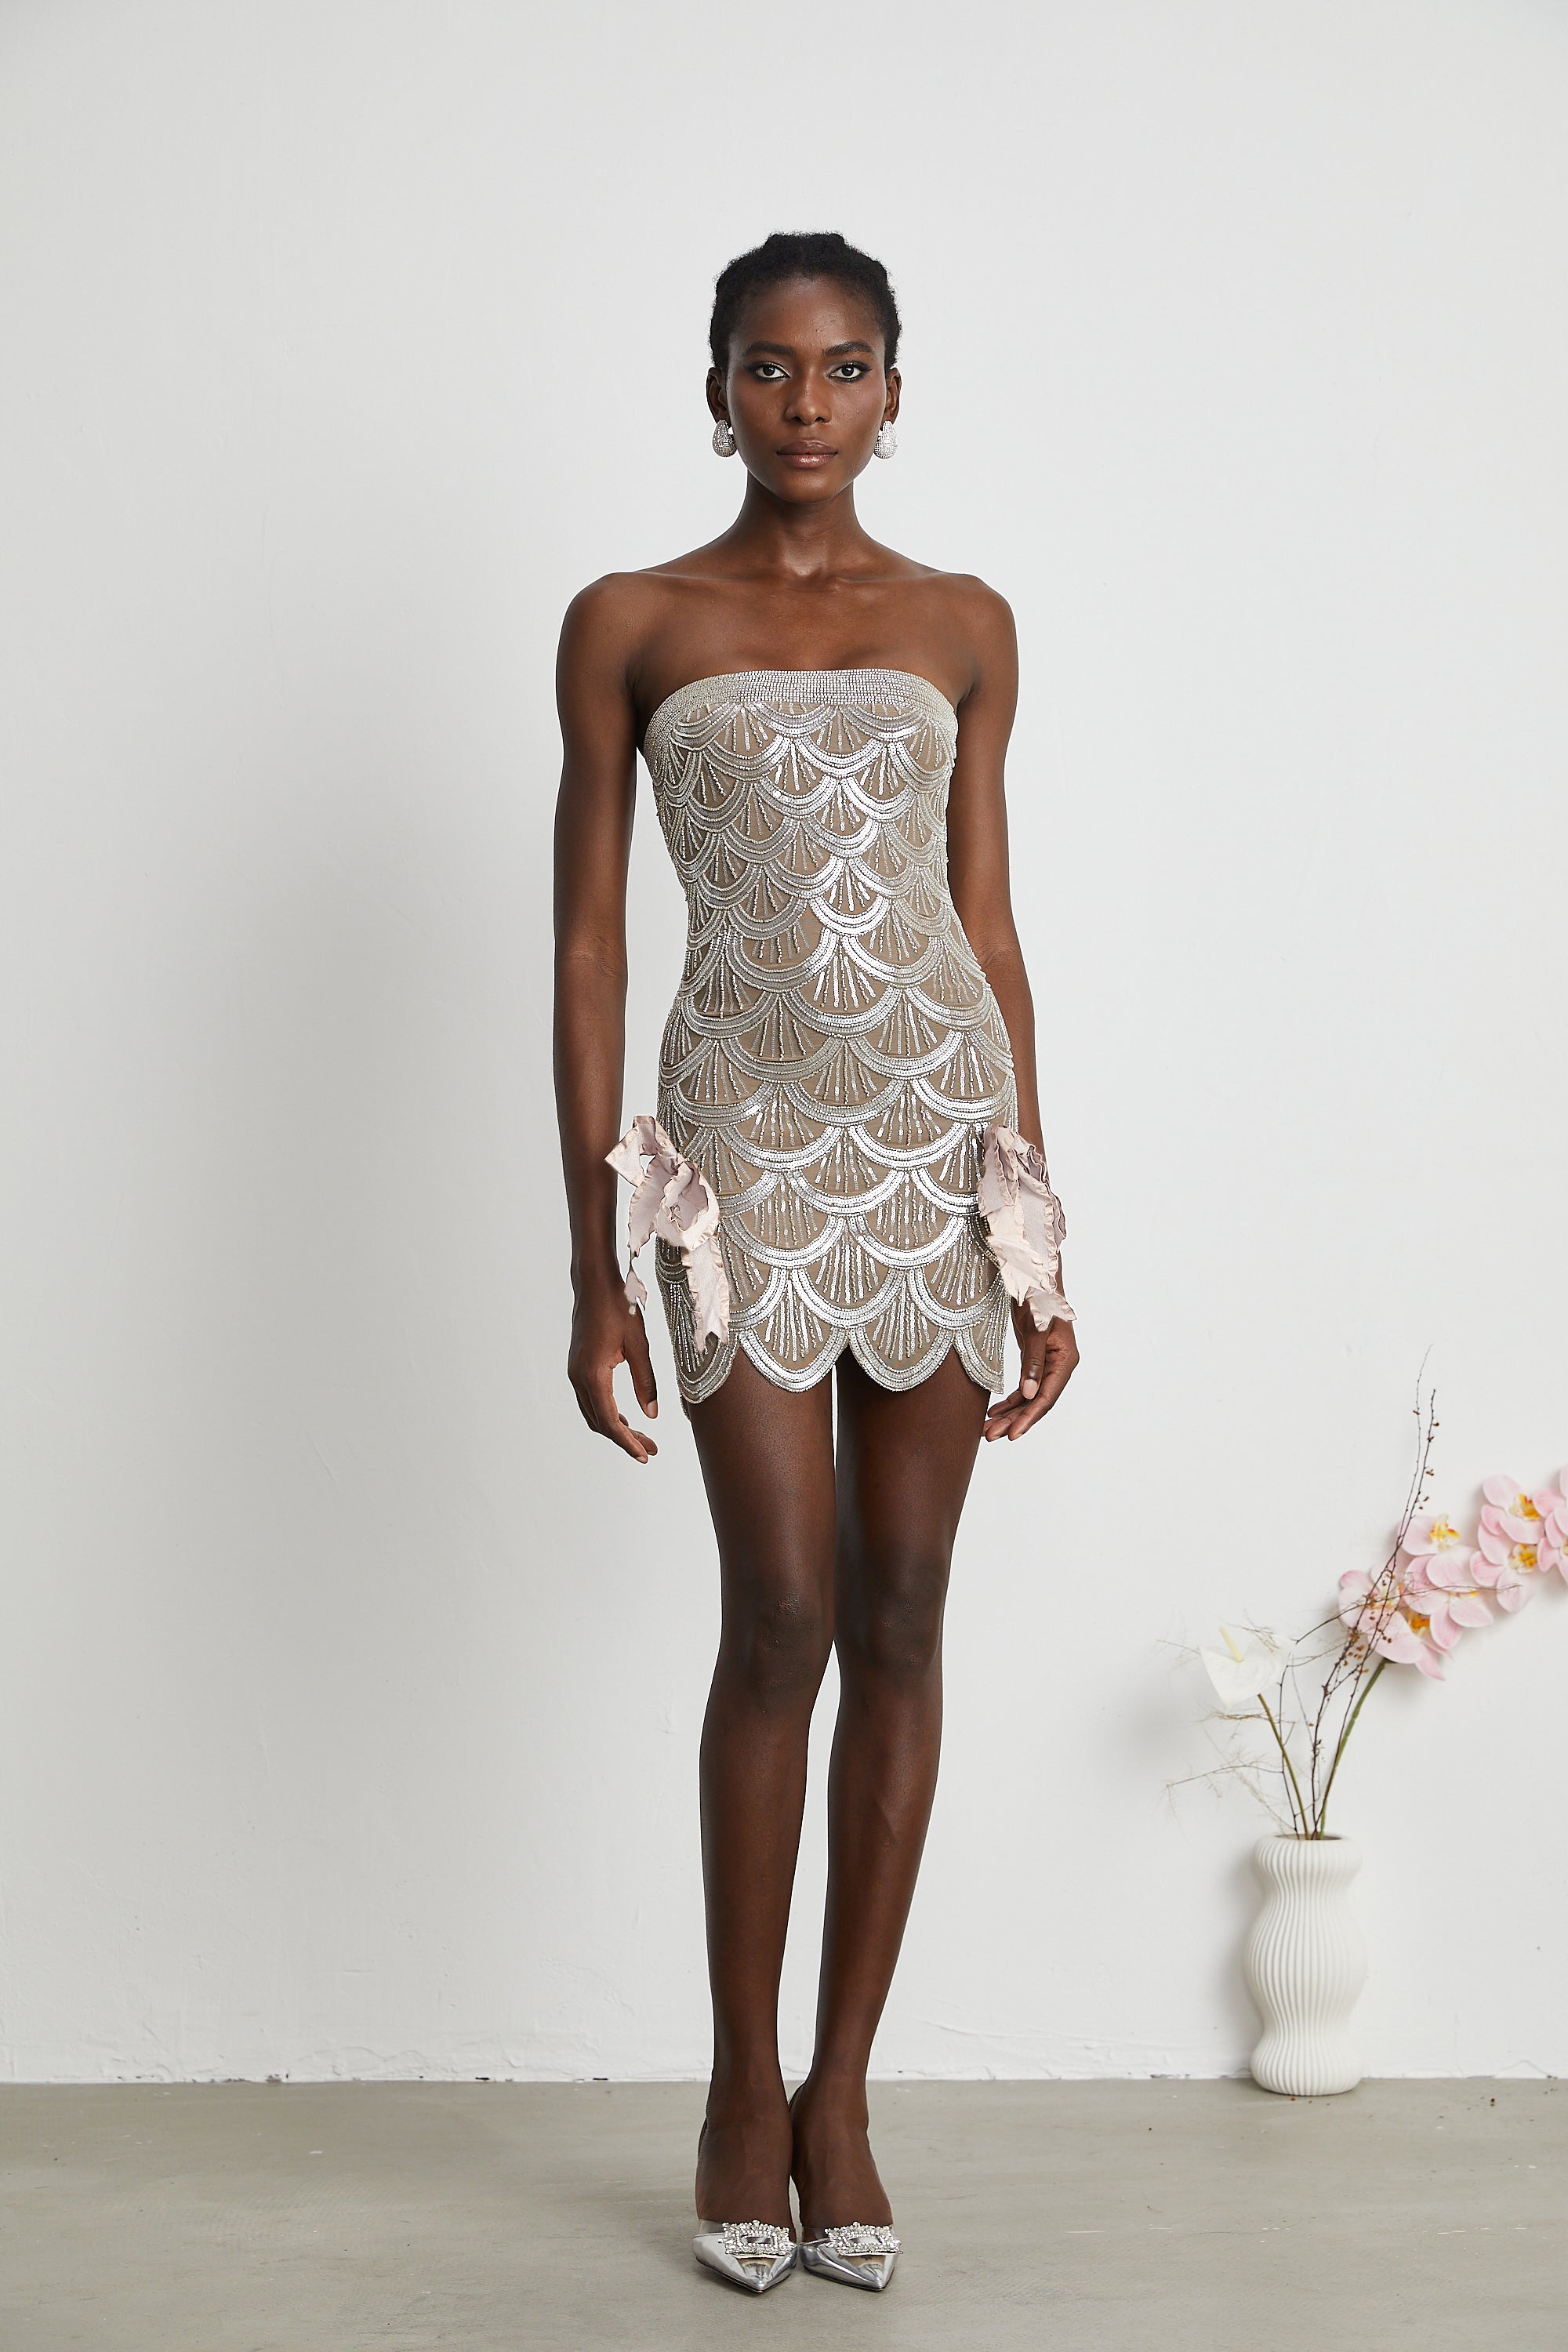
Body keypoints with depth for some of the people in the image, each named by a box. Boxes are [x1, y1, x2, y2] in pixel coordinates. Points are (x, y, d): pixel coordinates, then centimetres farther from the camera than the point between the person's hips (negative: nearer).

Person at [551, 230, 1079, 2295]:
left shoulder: (964, 628, 10)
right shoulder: (631, 625, 3)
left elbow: (992, 930, 11)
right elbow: (589, 945, 1)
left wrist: (1040, 1237, 8)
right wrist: (597, 1266, -4)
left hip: (941, 1126, 2)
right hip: (745, 1136, -2)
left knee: (903, 1614, 3)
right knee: (784, 1613, -6)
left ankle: (843, 2091, 14)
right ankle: (743, 2084, 12)